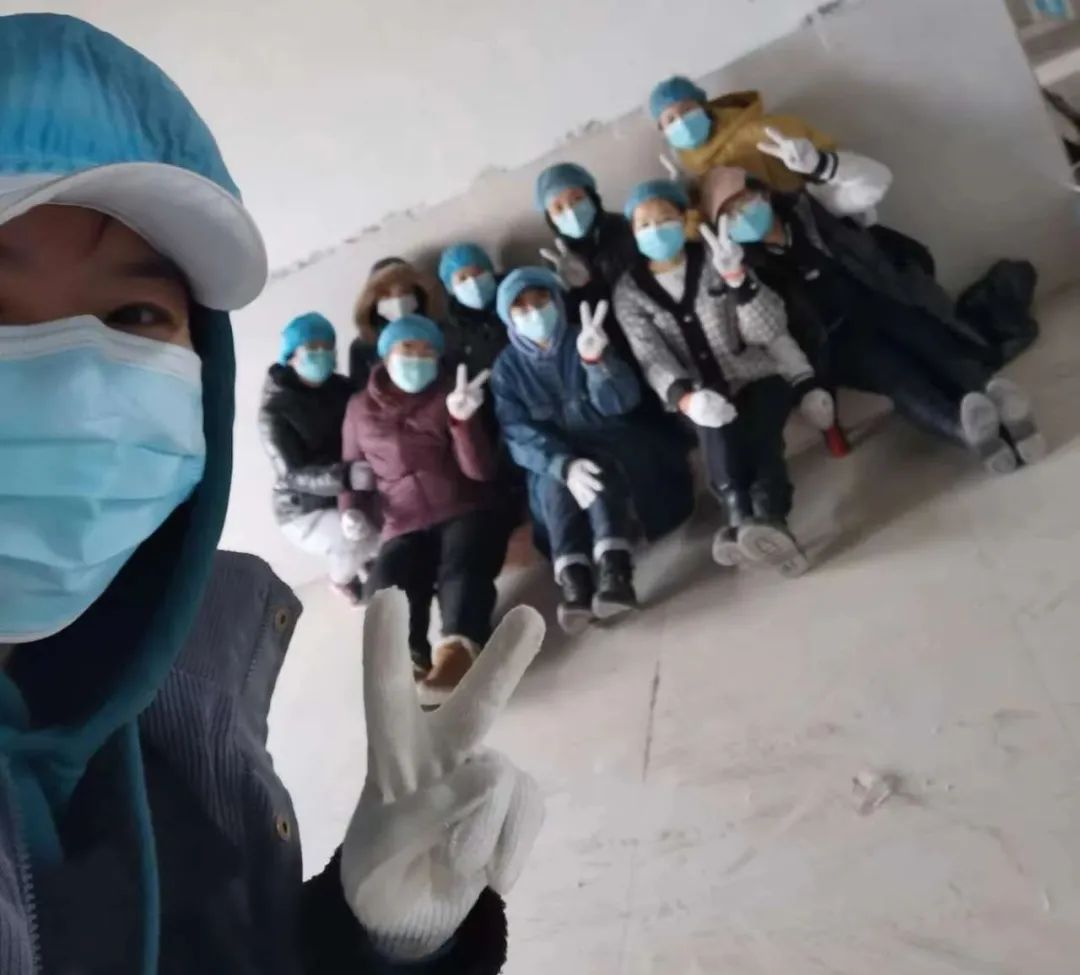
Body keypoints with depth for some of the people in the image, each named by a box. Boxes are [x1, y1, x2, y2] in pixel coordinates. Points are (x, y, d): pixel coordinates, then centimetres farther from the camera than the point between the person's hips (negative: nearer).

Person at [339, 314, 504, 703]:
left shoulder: (449, 395, 10)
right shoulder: (361, 408, 16)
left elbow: (481, 471, -1)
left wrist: (463, 419, -19)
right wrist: (351, 510, -2)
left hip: (464, 512, -2)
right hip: (405, 527, 2)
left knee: (462, 568, -35)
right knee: (385, 584, -30)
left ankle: (456, 652, -56)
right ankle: (407, 662, -47)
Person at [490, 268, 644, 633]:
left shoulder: (581, 343, -1)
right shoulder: (508, 366, 0)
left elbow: (620, 403, -15)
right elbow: (519, 433, -12)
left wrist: (596, 360, -35)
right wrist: (564, 465, -30)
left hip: (608, 452, 0)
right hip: (549, 465, 0)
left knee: (599, 470, -33)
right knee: (555, 485, -32)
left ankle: (615, 572, -50)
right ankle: (574, 583, -50)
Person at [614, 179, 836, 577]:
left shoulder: (715, 264, 3)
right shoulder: (629, 292, 4)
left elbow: (769, 329, -7)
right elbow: (652, 361, -10)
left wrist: (736, 277, -24)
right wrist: (686, 398, -31)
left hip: (760, 380, 0)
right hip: (705, 398, 0)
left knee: (756, 434, -33)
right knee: (717, 422, -35)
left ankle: (769, 518, -57)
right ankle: (743, 516, -56)